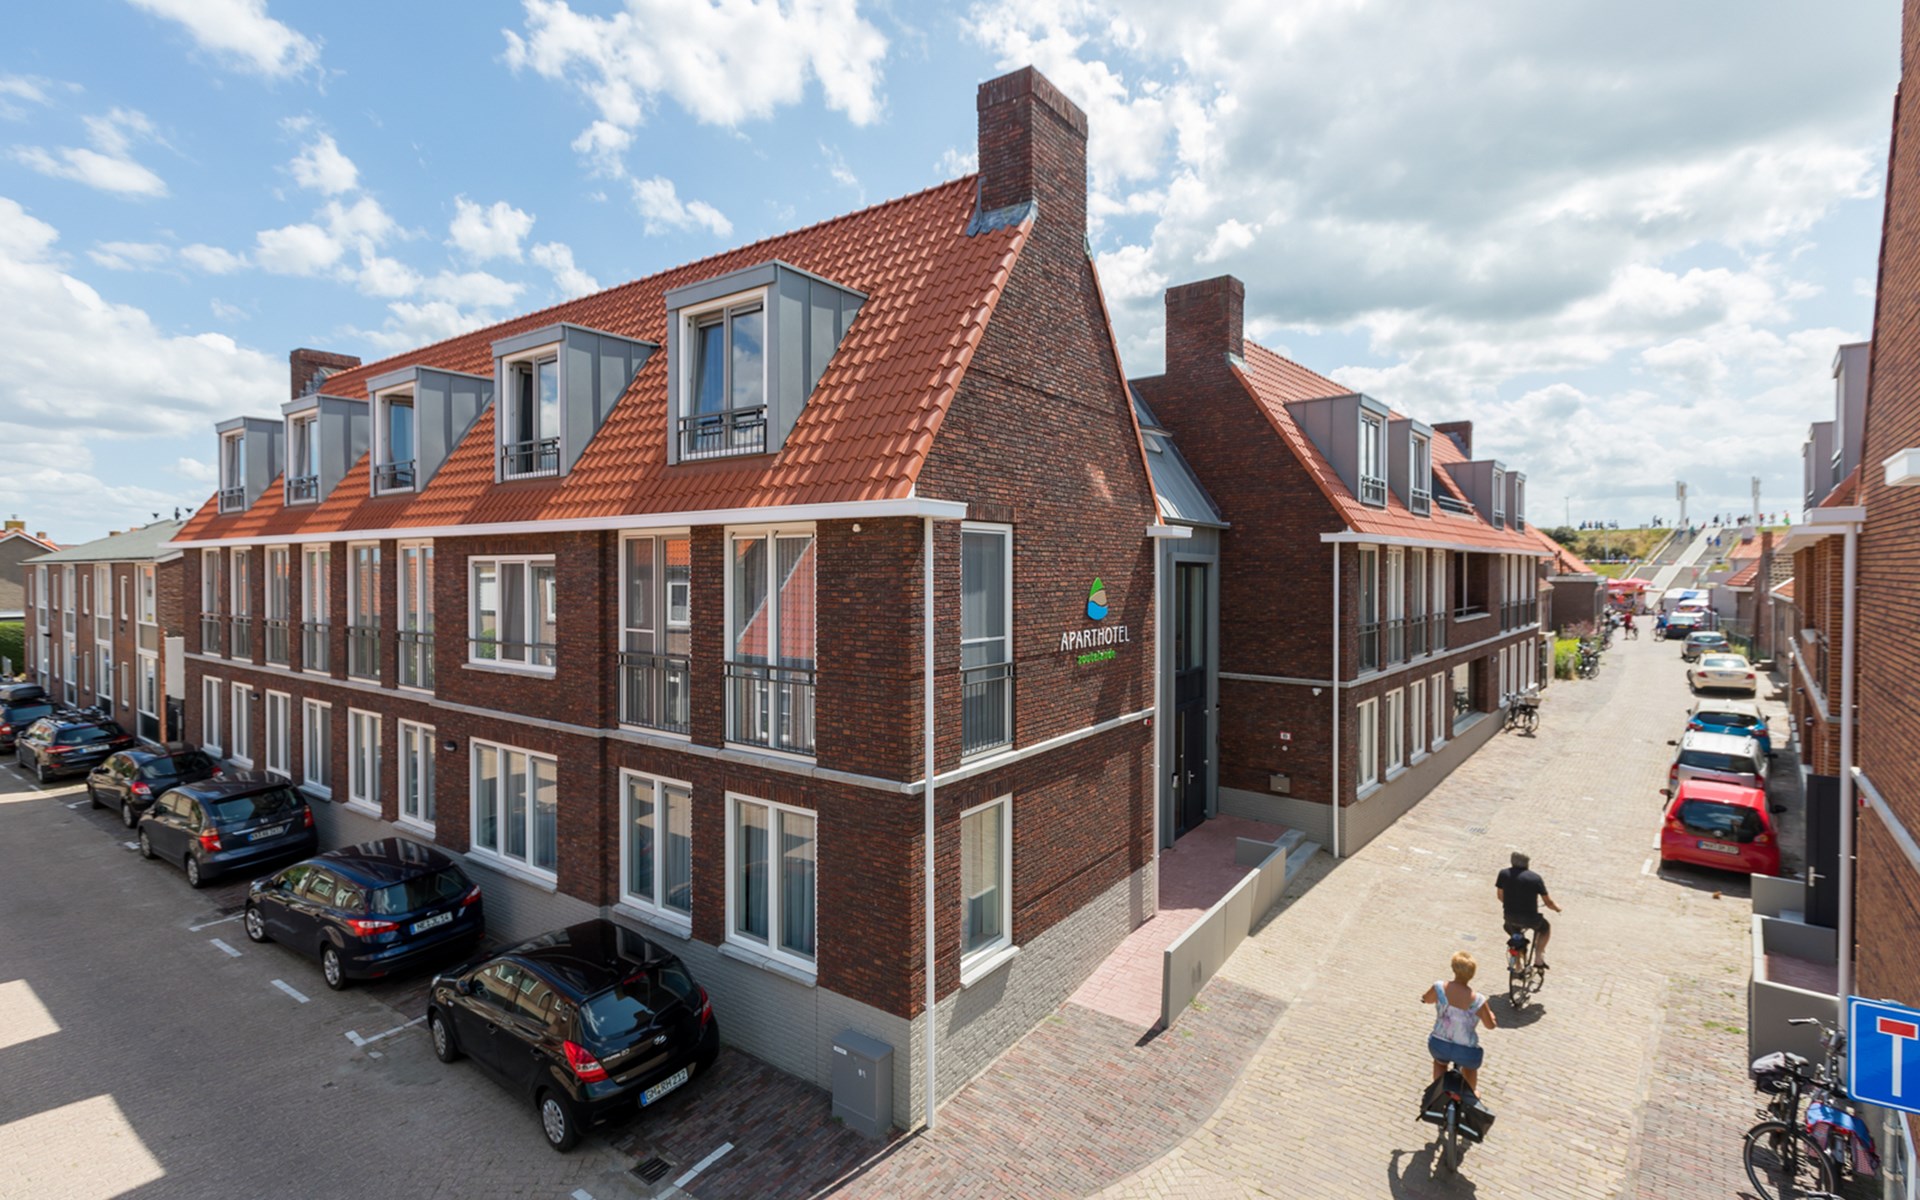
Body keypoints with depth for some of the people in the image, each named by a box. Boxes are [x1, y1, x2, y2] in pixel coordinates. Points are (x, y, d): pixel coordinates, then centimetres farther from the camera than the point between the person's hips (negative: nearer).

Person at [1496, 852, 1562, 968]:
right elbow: (1548, 902, -2)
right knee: (1547, 927, 32)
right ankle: (1539, 957, 23)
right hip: (1530, 919, -2)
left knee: (1515, 937, 33)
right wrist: (1557, 908, 21)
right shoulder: (1536, 878, -10)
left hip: (1510, 917, 2)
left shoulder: (1504, 874, -4)